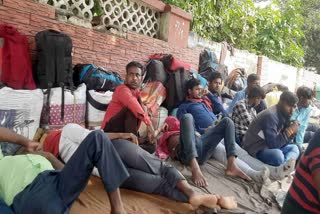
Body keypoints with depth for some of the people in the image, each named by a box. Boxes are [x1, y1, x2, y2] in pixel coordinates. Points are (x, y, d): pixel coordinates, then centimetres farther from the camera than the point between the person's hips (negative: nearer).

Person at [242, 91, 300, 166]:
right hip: (255, 149, -10)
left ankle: (286, 163, -15)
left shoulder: (284, 116, 6)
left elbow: (281, 143, 8)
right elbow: (273, 144, -25)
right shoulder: (271, 115, -21)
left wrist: (292, 132, -7)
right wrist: (289, 131, -18)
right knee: (278, 155, -35)